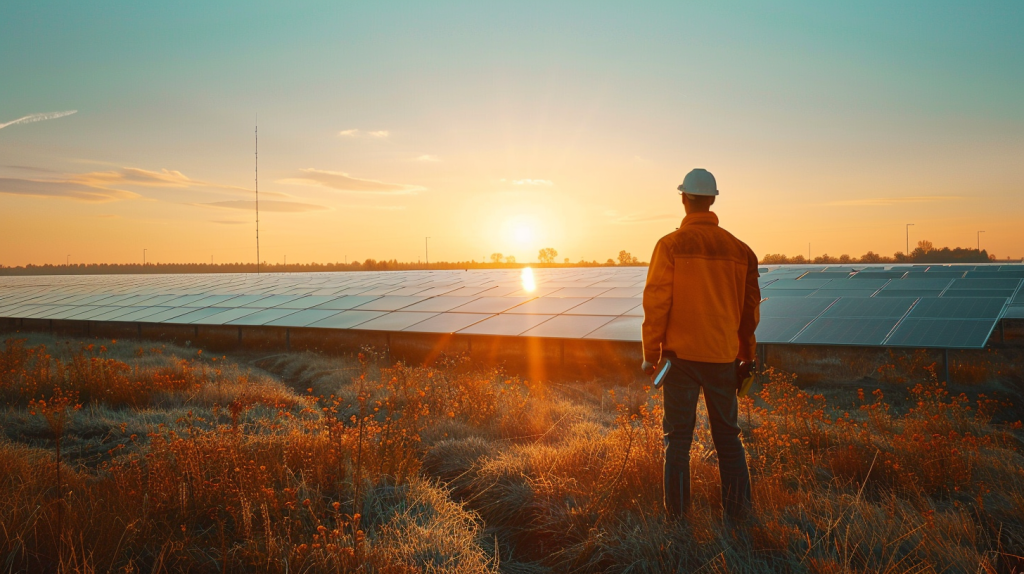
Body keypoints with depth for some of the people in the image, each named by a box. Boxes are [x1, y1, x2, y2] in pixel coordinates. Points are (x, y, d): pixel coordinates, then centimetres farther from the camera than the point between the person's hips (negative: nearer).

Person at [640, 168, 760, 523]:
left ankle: (676, 510, 13)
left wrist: (650, 353, 0)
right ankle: (737, 509, 19)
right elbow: (750, 306, 9)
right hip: (723, 356, 3)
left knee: (677, 436, 7)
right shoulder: (738, 249, 2)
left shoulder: (670, 245, -9)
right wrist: (747, 354, 19)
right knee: (727, 434, 14)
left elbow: (656, 303, -10)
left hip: (680, 354, -3)